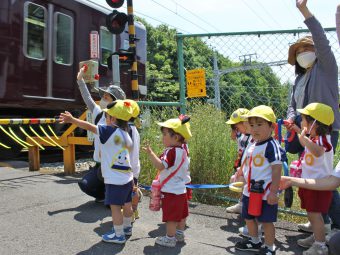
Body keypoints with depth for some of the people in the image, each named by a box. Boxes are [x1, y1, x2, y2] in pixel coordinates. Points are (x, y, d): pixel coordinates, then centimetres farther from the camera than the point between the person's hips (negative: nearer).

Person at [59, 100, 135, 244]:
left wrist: (72, 120, -17)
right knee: (126, 204, 21)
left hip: (115, 180, -9)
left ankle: (119, 235, 15)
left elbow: (89, 127, -21)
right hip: (127, 177, 9)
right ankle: (127, 228, 39)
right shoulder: (125, 134, 7)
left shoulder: (110, 131, -18)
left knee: (115, 206, 4)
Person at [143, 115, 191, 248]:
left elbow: (160, 166, -35)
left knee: (171, 216, 3)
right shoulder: (182, 150, 6)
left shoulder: (171, 151, -24)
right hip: (181, 190, 10)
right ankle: (180, 233, 37)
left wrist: (150, 153, -38)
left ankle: (170, 238, 14)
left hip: (171, 191, -10)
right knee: (181, 214, 22)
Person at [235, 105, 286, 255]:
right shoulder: (252, 147, 8)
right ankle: (255, 242, 43)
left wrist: (273, 192, -22)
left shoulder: (272, 146, -17)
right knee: (249, 218, 21)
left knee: (266, 221, 7)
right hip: (250, 192, 9)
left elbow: (277, 171, -20)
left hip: (265, 193, -8)